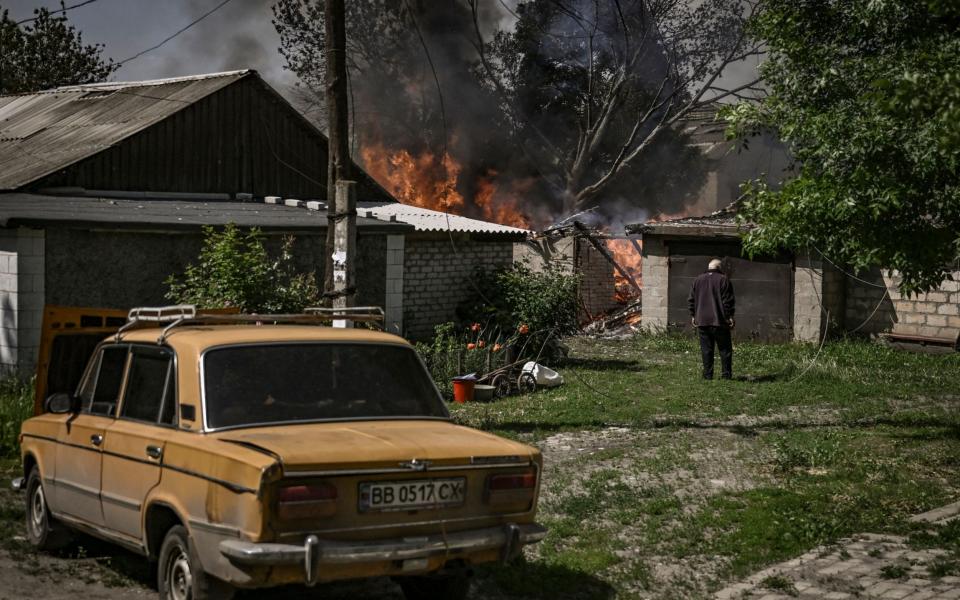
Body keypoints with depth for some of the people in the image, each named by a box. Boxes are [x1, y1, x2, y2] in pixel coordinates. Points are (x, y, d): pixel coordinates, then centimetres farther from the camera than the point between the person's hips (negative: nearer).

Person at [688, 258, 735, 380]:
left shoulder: (698, 280, 11)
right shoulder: (723, 280, -3)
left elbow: (691, 300, 12)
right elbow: (728, 300, -8)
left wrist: (693, 315, 17)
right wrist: (730, 316, -4)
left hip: (702, 321, 4)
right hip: (719, 321, -4)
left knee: (706, 349, 6)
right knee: (725, 349, 4)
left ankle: (708, 374, 3)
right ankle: (726, 373, 1)